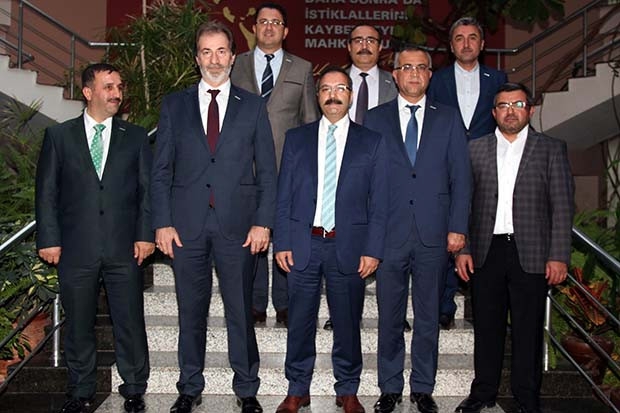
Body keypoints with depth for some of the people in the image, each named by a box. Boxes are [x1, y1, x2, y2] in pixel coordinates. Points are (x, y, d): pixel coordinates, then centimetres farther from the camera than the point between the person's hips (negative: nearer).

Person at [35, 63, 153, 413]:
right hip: (76, 250, 0)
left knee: (130, 323, 5)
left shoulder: (135, 137, 9)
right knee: (79, 325, 11)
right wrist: (49, 239, -2)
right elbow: (47, 191, 5)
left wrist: (146, 234, -3)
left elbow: (148, 189, 6)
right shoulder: (59, 135, 7)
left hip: (124, 250, 0)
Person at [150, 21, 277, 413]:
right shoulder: (174, 105, 9)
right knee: (191, 311, 10)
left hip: (238, 225, -1)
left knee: (241, 311, 6)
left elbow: (267, 170, 4)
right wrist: (162, 223, -1)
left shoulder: (253, 106, 7)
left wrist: (263, 222, -4)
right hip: (186, 225, 1)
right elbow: (162, 170, 7)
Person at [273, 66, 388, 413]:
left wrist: (373, 249, -6)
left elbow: (379, 202, 2)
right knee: (300, 323, 8)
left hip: (348, 246, -1)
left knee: (348, 324, 8)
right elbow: (284, 196, 6)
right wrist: (282, 243, -1)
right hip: (303, 244, 1)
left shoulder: (372, 142, 5)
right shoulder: (296, 138, 9)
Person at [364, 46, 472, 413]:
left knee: (429, 317, 10)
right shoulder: (375, 120, 8)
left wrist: (458, 228, -2)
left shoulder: (448, 119, 9)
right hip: (389, 234, 0)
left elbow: (461, 176, 5)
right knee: (390, 317, 8)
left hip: (434, 235, 1)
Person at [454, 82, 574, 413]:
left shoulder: (551, 149, 4)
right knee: (487, 327, 10)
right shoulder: (475, 149, 9)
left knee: (528, 330, 6)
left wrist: (558, 256, -7)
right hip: (486, 252, 2)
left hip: (531, 255, -1)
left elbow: (562, 206, 0)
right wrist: (462, 249, 0)